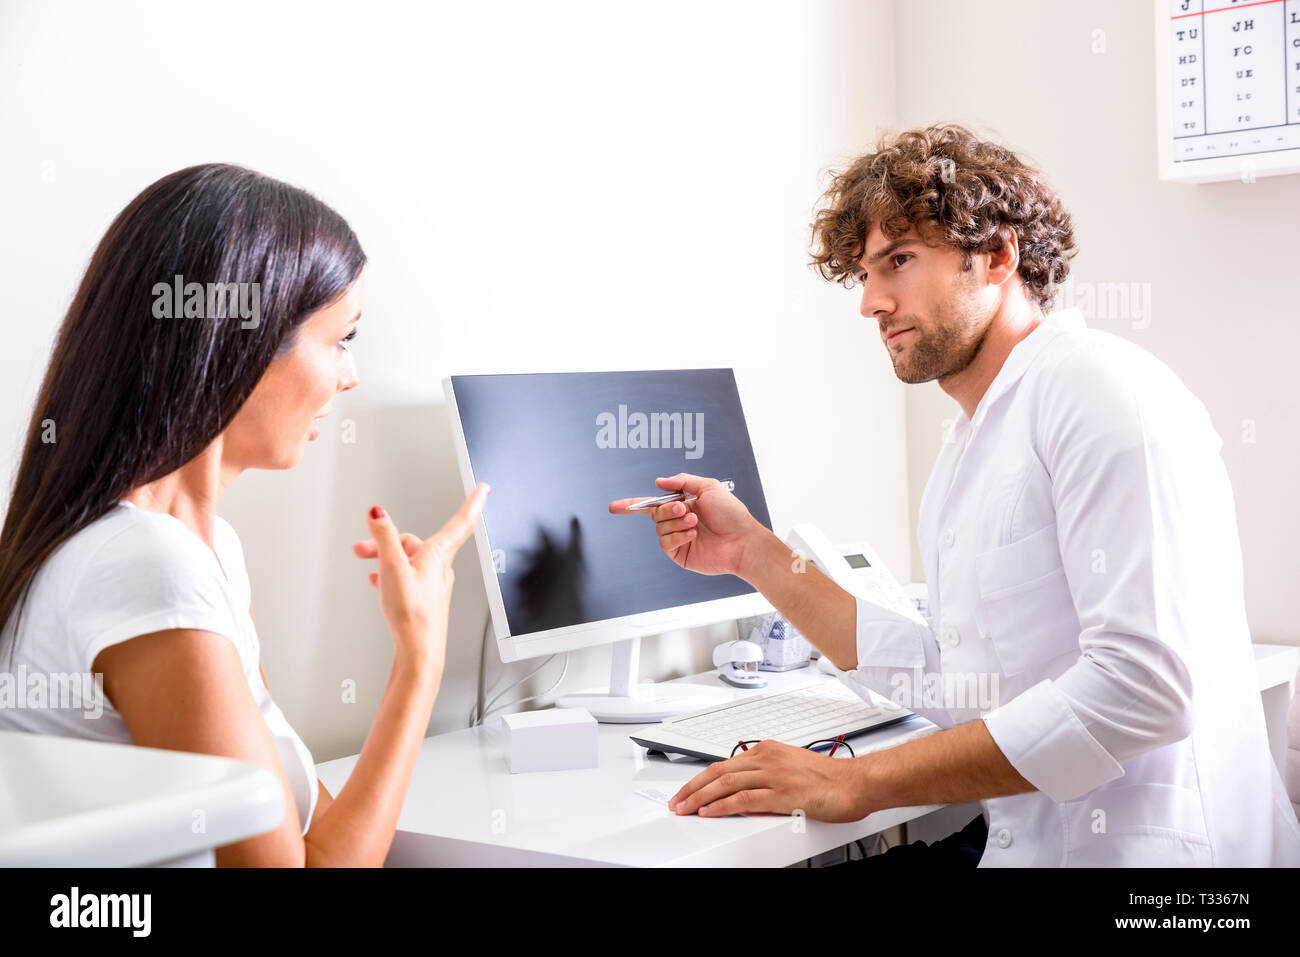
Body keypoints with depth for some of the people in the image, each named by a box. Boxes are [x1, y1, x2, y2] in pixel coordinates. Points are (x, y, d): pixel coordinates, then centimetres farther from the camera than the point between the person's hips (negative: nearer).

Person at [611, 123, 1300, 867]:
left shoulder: (1100, 388, -10)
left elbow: (1142, 683, -19)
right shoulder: (971, 446, 17)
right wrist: (755, 555, 14)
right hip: (1029, 839, 7)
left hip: (1140, 845, -7)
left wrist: (860, 783, -19)